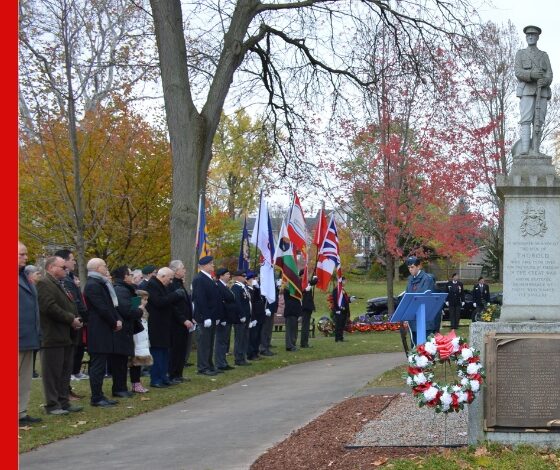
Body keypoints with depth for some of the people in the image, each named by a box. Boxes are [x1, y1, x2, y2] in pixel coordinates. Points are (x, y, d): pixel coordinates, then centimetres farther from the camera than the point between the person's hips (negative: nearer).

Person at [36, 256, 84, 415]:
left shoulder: (61, 285, 21)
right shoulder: (44, 284, -11)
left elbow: (70, 306, 26)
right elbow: (49, 307, -22)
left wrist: (76, 319, 5)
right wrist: (71, 319, -16)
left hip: (67, 336, 10)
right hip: (53, 336, -10)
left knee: (65, 372, 13)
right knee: (52, 372, -3)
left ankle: (64, 402, 20)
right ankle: (52, 405, 1)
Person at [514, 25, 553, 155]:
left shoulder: (544, 55, 17)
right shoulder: (520, 54, 10)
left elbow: (549, 75, 4)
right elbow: (518, 73, -6)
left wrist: (544, 81, -22)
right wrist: (532, 74, -27)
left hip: (542, 92, 3)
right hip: (526, 91, -2)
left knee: (538, 121, -4)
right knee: (526, 120, -17)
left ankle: (535, 151, -4)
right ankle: (525, 148, -25)